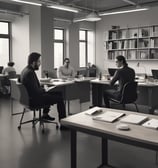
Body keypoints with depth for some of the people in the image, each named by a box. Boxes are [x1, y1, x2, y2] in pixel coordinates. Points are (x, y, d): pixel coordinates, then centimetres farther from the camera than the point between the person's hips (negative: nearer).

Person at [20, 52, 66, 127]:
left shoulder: (26, 70, 7)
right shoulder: (30, 73, -25)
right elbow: (36, 91, -25)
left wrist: (42, 88, 6)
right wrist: (43, 90, -7)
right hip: (34, 99, -11)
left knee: (57, 93, 23)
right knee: (60, 98, -10)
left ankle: (45, 114, 29)